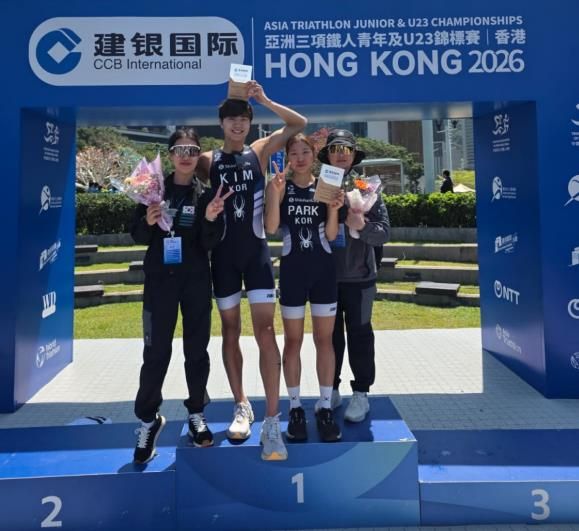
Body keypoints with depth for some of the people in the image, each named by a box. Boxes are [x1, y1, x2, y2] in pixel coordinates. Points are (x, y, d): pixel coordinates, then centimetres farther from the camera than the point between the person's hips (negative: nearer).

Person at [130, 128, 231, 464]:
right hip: (160, 280, 0)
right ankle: (149, 418, 17)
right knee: (156, 351, 1)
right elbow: (138, 237, 4)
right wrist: (148, 222, -16)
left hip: (197, 282, 0)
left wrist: (210, 219, -24)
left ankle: (197, 412, 26)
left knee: (197, 349, 10)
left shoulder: (207, 193, 0)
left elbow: (210, 244, -6)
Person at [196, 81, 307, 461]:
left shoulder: (259, 152, 6)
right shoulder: (208, 161, 6)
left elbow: (300, 124, 0)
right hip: (223, 253, 1)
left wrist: (265, 100, -9)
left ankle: (272, 421, -6)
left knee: (265, 331, -8)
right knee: (231, 331, 8)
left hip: (256, 250, -1)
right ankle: (242, 406, 24)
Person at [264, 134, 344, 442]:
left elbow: (331, 235, 1)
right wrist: (276, 192, -23)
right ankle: (296, 408, 18)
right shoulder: (279, 186, 0)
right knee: (293, 341, 6)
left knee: (324, 339, 6)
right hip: (292, 270, -1)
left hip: (323, 270, 1)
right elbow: (270, 228, -13)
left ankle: (325, 408, 17)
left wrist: (333, 208, -15)